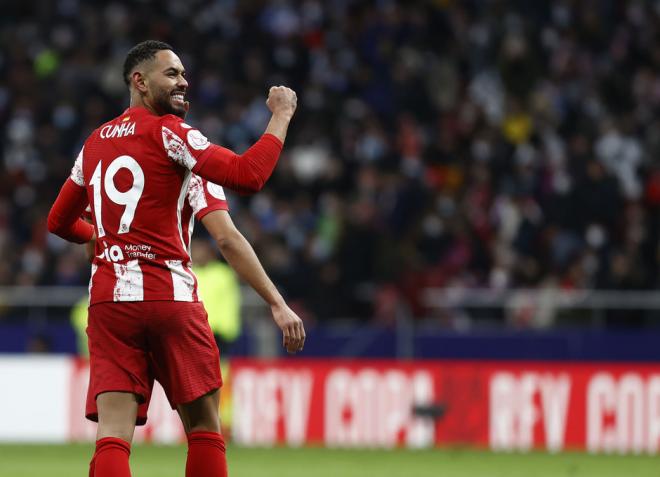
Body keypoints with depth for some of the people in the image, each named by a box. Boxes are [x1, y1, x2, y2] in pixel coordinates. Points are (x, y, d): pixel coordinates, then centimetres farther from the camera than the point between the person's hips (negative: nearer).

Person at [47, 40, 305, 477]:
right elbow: (248, 175, -15)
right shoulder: (169, 133, -4)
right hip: (169, 296, -5)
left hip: (108, 299, 5)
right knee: (204, 427, 8)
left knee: (113, 436, -6)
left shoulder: (95, 143, 16)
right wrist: (281, 116, -3)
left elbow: (60, 222, 27)